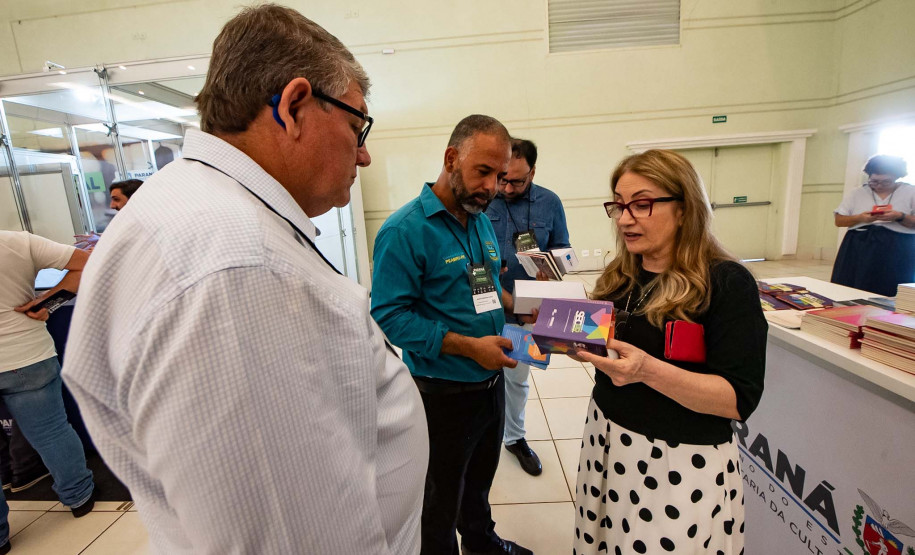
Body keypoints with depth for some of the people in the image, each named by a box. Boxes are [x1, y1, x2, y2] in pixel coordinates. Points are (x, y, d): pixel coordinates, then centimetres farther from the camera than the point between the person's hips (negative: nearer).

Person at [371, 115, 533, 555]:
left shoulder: (482, 222, 5)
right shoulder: (405, 230, -20)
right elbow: (389, 316, -24)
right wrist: (468, 346, -27)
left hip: (491, 381, 8)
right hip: (443, 393, -7)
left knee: (480, 478, 30)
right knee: (440, 500, 17)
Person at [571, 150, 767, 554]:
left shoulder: (726, 282, -13)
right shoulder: (621, 277, 3)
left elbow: (739, 400, -17)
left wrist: (648, 370, -31)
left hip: (681, 463, -5)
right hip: (607, 440, 5)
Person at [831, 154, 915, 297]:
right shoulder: (857, 193, 9)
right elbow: (839, 221, 6)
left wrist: (900, 217, -15)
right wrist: (859, 218, -11)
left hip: (897, 253, -1)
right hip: (858, 251, 1)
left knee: (889, 296, -4)